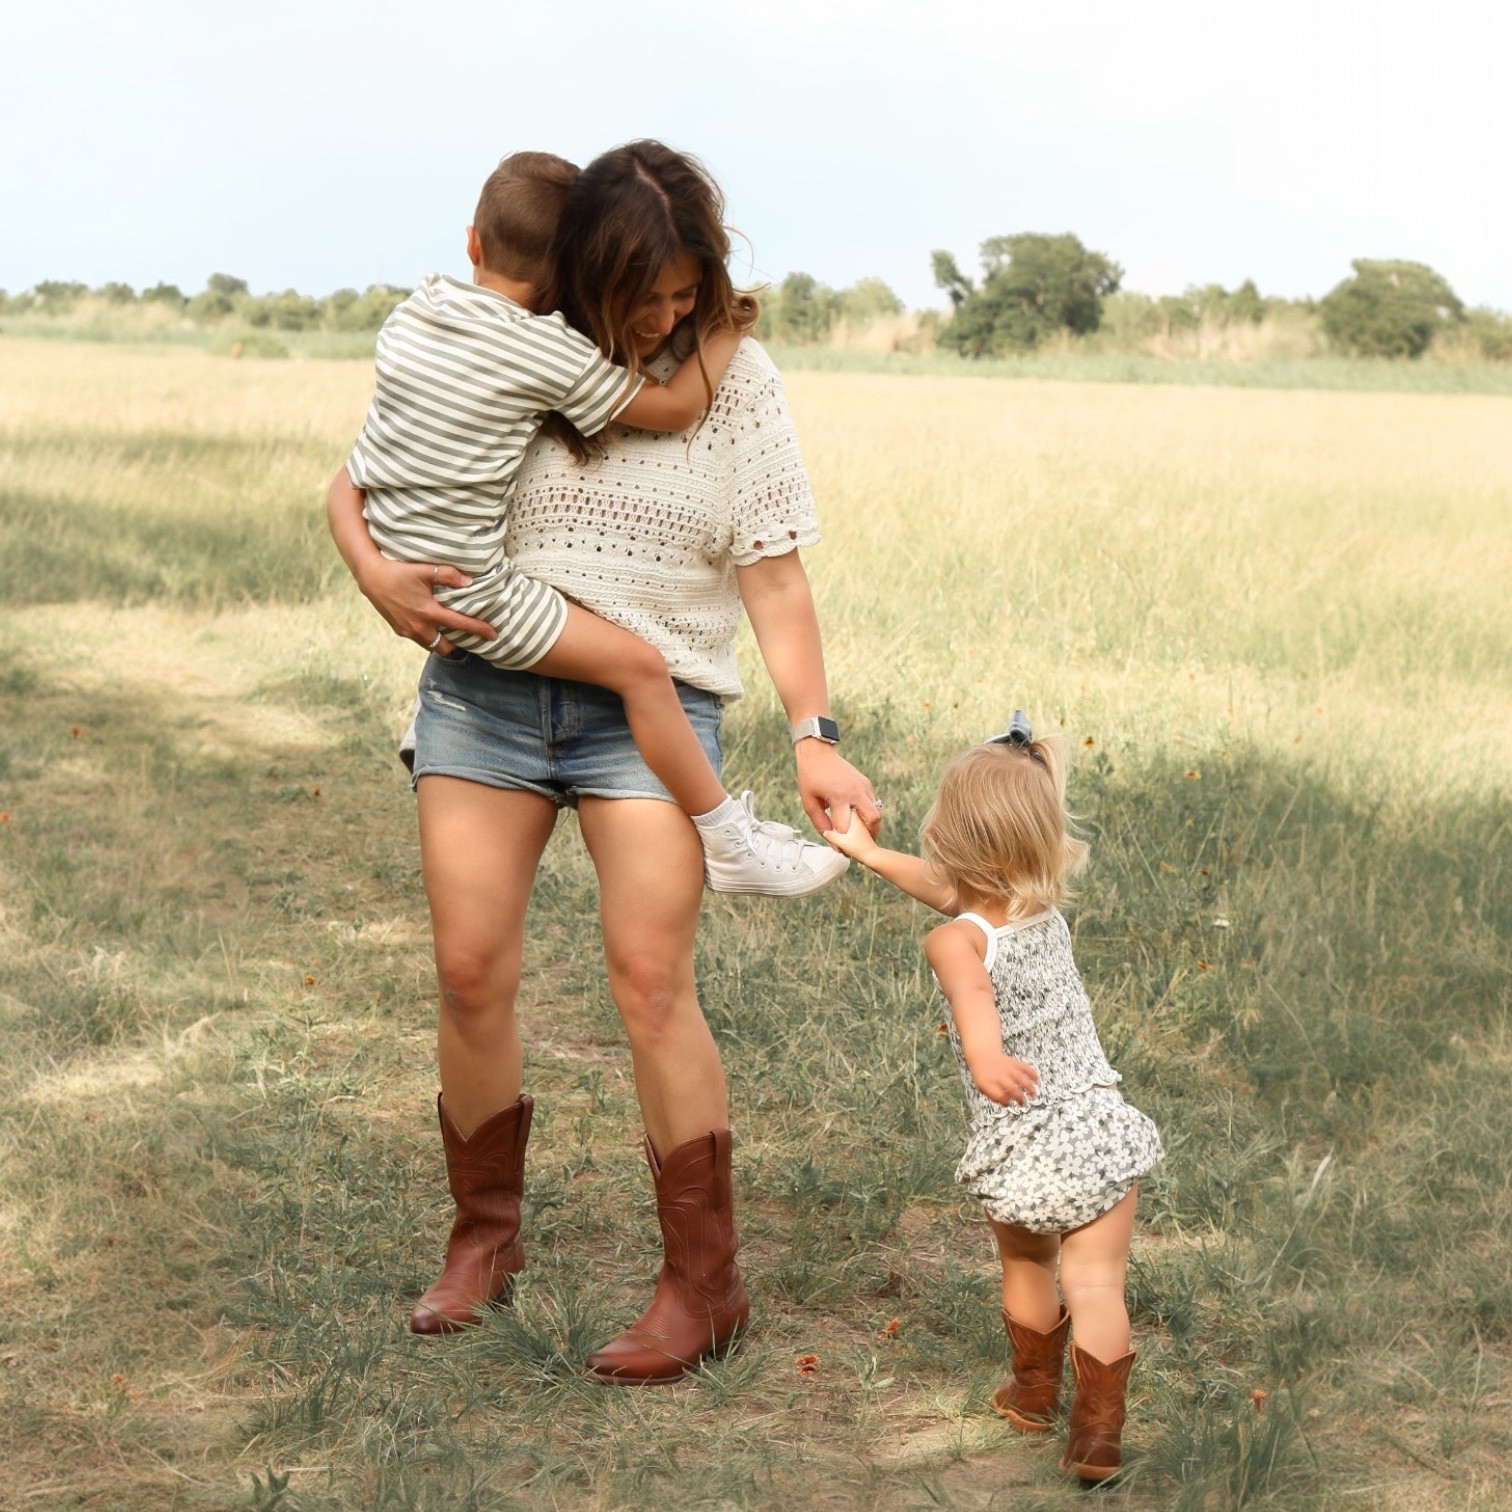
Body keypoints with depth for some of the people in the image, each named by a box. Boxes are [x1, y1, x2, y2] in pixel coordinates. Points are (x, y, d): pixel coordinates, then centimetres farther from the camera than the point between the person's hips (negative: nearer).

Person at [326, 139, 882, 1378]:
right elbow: (355, 486, 7)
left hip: (650, 705, -2)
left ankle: (705, 1281, 1)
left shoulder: (736, 382, -1)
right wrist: (376, 573, -15)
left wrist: (815, 738, -12)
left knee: (651, 978, -10)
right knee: (471, 972, 2)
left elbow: (775, 578, -2)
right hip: (483, 692, 2)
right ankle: (486, 1236, 24)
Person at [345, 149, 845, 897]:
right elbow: (676, 408, -7)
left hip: (391, 569, 8)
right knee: (638, 664, -5)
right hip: (466, 593, -8)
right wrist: (724, 334, 8)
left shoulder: (414, 309, 6)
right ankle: (730, 846, 1)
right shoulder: (552, 353, -14)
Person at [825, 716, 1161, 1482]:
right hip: (1103, 1135, 3)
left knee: (1026, 1269, 22)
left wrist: (987, 1056, -56)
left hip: (1022, 1156, -2)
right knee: (1095, 1285, 5)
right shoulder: (1047, 913, 5)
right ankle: (1097, 1431, 1)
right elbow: (947, 888, 21)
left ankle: (1034, 1390, 42)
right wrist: (869, 852, 30)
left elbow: (972, 994, -37)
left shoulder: (957, 939, -13)